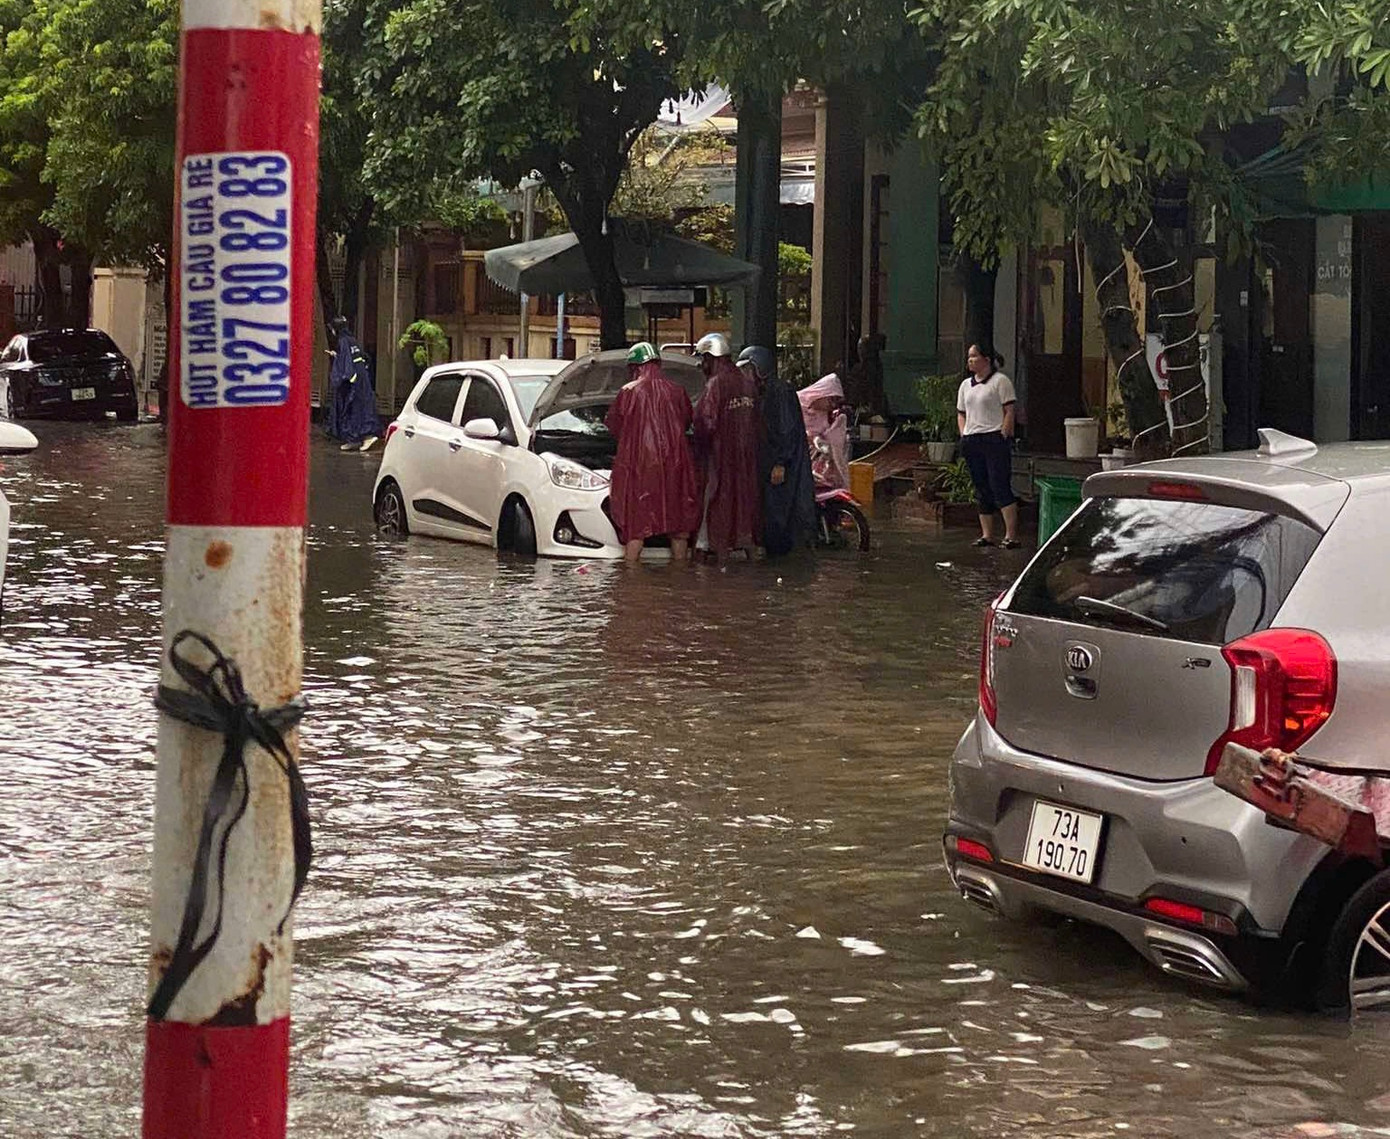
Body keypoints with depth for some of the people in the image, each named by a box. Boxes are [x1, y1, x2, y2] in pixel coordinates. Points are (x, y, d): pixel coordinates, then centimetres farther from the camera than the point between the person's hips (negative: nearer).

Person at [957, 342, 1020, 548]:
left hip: (994, 439, -7)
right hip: (972, 442, 7)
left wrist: (1004, 437, -13)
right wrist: (964, 436, 9)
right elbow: (961, 413, 24)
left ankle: (1011, 535, -14)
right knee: (982, 492, 9)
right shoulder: (966, 385, 18)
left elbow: (1009, 412, -7)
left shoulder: (1000, 381, -3)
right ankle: (987, 535, 13)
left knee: (1001, 488, -12)